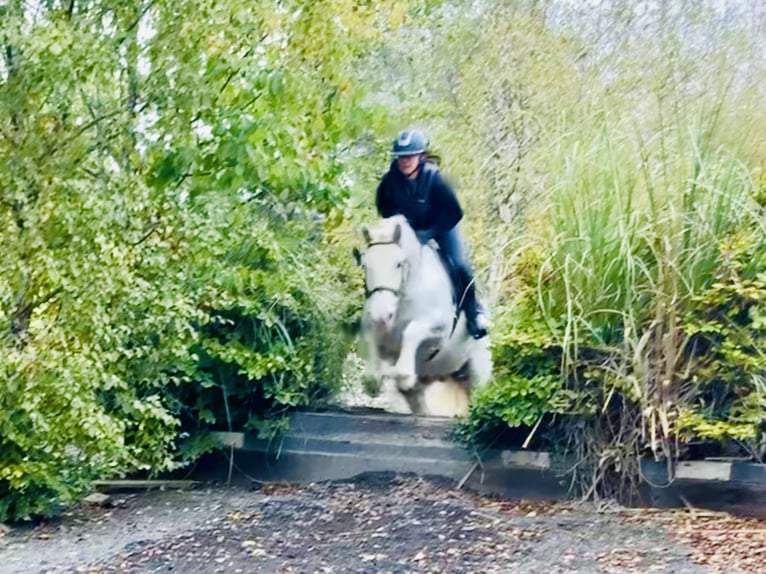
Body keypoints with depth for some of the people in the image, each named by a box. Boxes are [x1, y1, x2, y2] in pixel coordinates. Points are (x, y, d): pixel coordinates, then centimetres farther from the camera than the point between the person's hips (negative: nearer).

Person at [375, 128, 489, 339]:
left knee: (460, 265, -17)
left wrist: (427, 234, -32)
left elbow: (454, 213, -27)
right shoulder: (391, 179, -21)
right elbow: (383, 205, -1)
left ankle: (473, 312, 2)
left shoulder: (434, 178, -30)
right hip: (407, 226, 4)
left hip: (440, 226, -4)